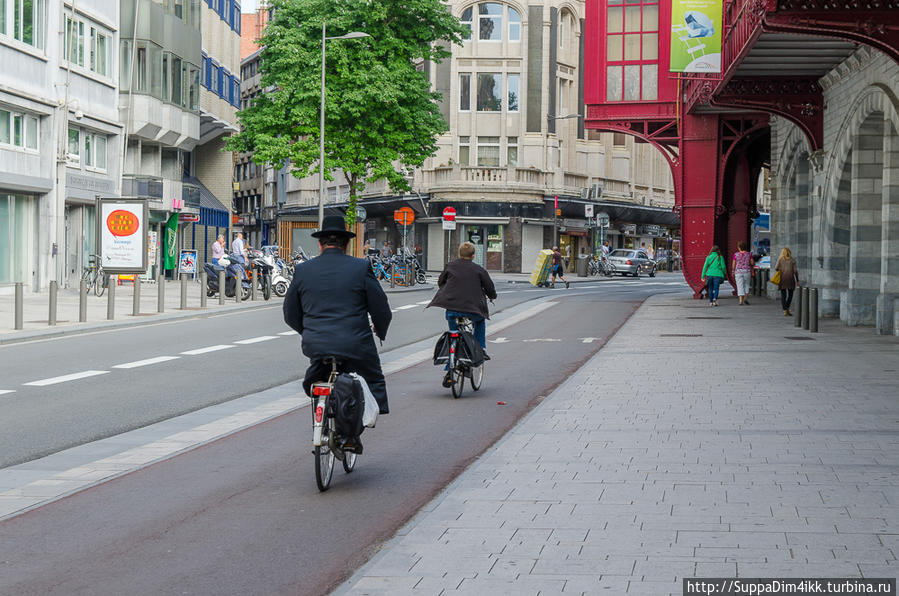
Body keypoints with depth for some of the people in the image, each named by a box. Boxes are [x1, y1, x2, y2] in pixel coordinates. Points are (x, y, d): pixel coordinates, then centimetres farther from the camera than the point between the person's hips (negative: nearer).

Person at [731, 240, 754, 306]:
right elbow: (752, 263, 0)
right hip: (747, 271, 1)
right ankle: (746, 298, 3)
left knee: (740, 286, 2)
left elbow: (734, 264, -1)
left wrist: (733, 272, 12)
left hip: (738, 272, -1)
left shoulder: (736, 254, -4)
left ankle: (741, 300, -6)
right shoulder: (749, 254, -2)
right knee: (746, 285, 17)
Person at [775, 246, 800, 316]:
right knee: (790, 294, 14)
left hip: (782, 279, 0)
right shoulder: (792, 260, 1)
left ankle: (785, 311, -2)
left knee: (783, 295, 5)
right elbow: (795, 270, -3)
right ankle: (787, 308, 6)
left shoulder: (780, 259, 1)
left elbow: (776, 268, -7)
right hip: (790, 278, 0)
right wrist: (797, 280, 3)